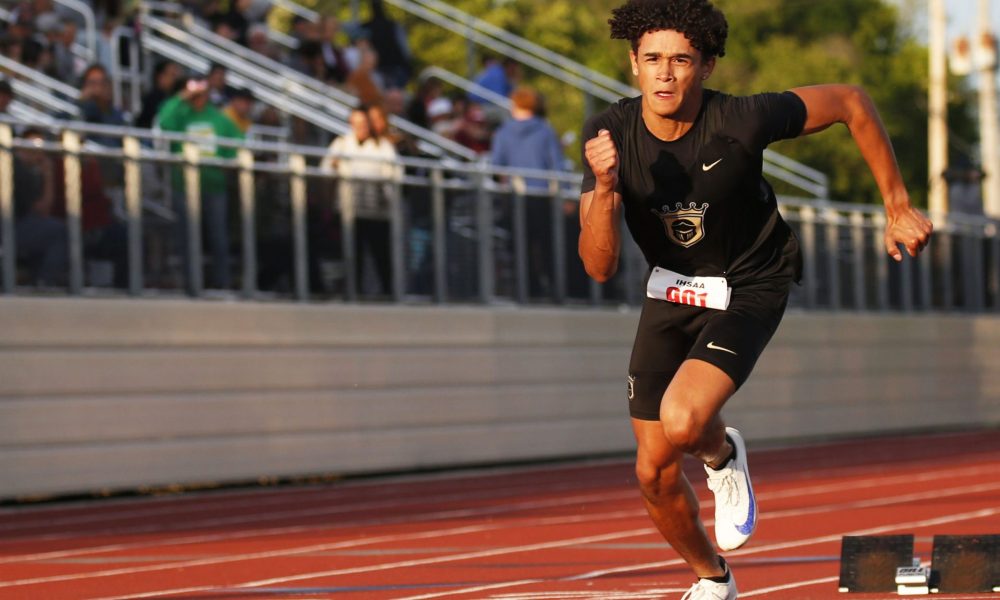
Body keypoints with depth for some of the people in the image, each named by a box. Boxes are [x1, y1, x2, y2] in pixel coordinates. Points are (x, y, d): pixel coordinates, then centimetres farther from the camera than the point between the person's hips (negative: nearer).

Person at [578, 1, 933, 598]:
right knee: (655, 473, 8)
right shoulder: (610, 134, -18)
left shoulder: (744, 121, -27)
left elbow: (852, 103, -11)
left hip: (750, 288, -4)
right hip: (671, 291, 4)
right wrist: (604, 187, -38)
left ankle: (723, 455, 7)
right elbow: (600, 267, -20)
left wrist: (898, 207, -6)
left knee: (682, 422, -31)